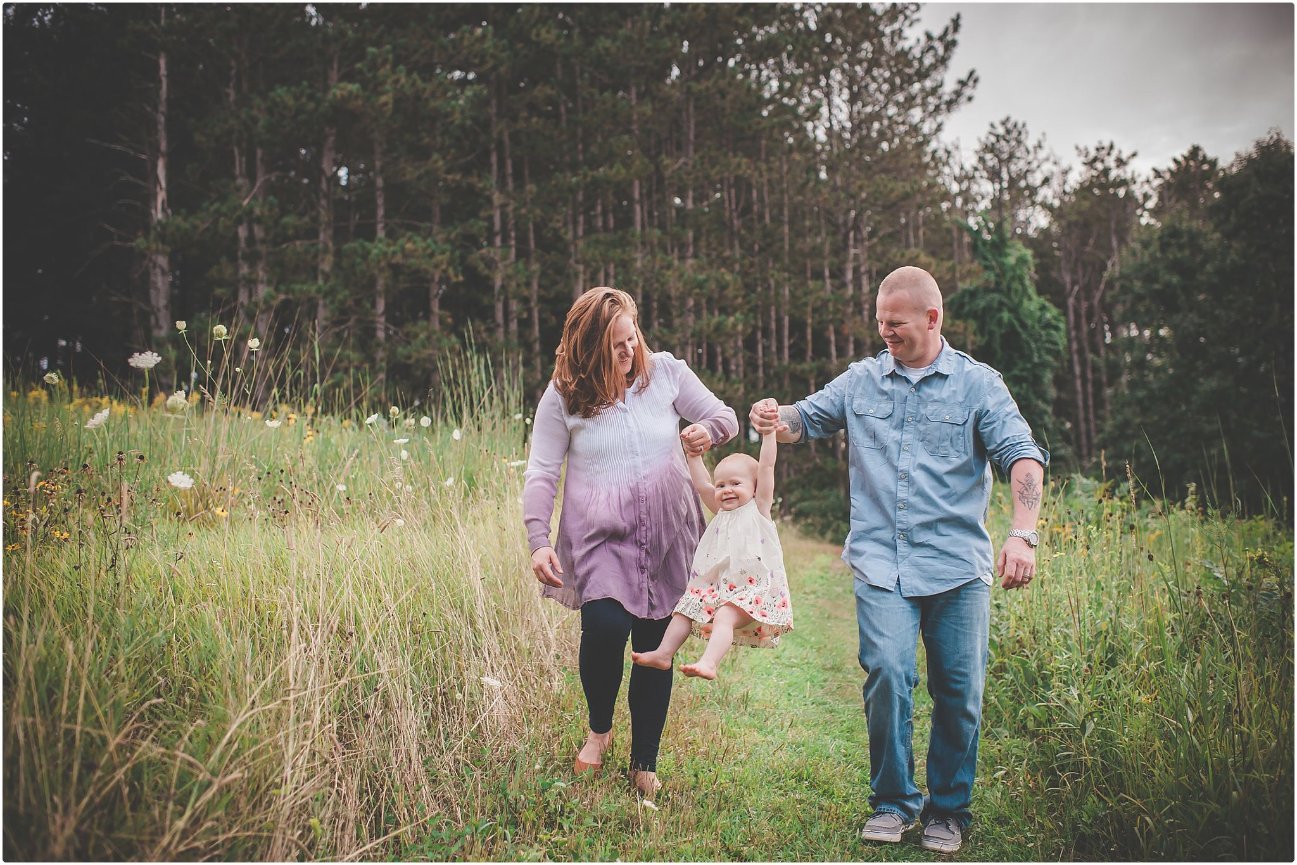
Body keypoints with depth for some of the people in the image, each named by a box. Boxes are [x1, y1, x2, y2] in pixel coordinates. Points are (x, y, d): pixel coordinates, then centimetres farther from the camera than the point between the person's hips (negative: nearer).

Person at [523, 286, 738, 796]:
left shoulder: (665, 371, 1)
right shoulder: (563, 395, -2)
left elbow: (725, 417, 9)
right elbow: (541, 473, -2)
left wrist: (709, 429, -16)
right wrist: (538, 542, -14)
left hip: (667, 535, 2)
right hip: (599, 535, -2)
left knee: (654, 646, 6)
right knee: (605, 628, -21)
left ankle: (644, 764, 24)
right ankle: (599, 729, 12)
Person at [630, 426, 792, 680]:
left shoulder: (758, 507, 0)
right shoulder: (721, 513, 17)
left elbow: (767, 466, -8)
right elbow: (701, 485, 10)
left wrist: (768, 431, -13)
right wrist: (694, 456, 4)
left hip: (753, 587, -8)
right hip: (717, 585, 8)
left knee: (724, 617, -28)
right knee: (685, 610, 5)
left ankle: (708, 663, -41)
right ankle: (663, 654, 10)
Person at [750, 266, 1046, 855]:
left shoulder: (977, 384, 4)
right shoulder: (861, 381, 12)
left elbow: (1022, 455, -4)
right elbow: (808, 419, 19)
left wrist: (1022, 534, -20)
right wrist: (775, 419, -7)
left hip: (957, 566, -1)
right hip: (881, 564, 1)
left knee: (959, 692, 3)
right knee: (887, 675, -13)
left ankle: (947, 809, 23)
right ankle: (893, 801, 6)